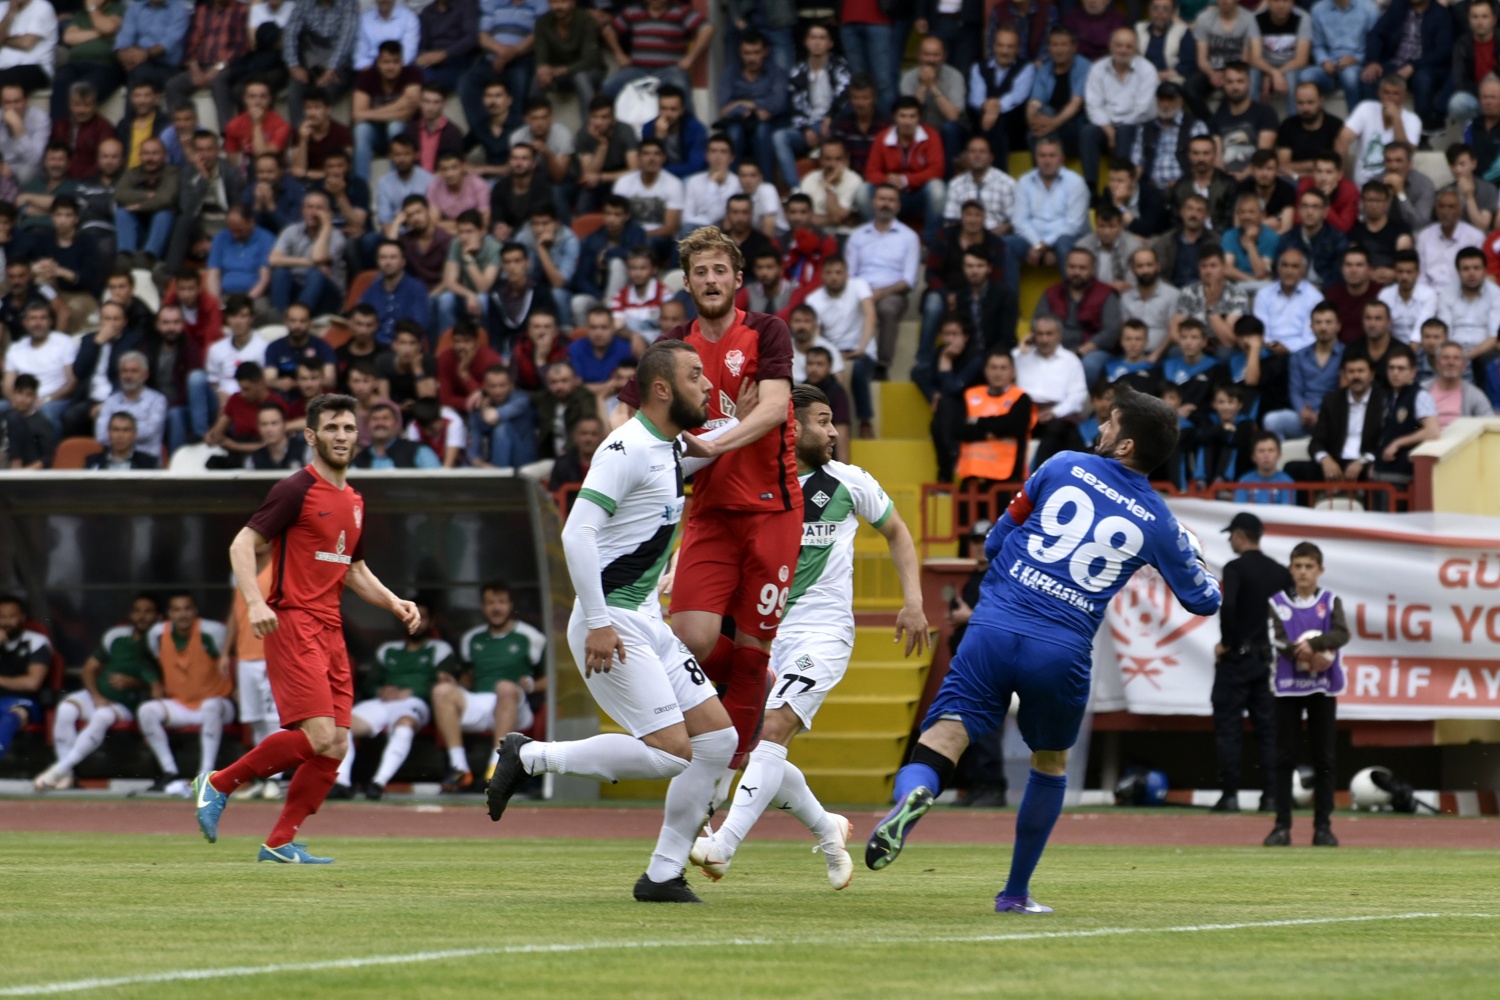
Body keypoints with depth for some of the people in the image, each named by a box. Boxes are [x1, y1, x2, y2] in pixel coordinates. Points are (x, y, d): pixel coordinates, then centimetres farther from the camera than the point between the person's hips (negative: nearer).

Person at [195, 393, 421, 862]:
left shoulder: (354, 501, 18)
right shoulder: (296, 490, -6)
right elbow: (242, 545, -10)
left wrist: (394, 603, 14)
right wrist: (256, 603, -24)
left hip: (331, 631, 8)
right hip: (293, 625, -8)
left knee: (336, 747, 0)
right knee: (317, 735, -19)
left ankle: (280, 842, 7)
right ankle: (218, 783, -4)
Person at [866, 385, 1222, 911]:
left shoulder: (1064, 468, 6)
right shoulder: (1158, 523, 7)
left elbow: (995, 541, 13)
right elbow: (1204, 599, 21)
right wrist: (1196, 557, 40)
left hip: (994, 627, -1)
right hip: (1062, 650, 1)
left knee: (946, 731, -10)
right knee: (1051, 762, 24)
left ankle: (913, 791, -46)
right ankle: (1016, 892, 29)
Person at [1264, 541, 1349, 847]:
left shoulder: (1331, 602, 4)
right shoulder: (1277, 602, 3)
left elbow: (1342, 634, -12)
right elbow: (1279, 641, -9)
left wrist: (1312, 644, -26)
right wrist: (1306, 657, -23)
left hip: (1323, 688, 0)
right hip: (1288, 687, 0)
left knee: (1324, 758, 2)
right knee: (1285, 757, 0)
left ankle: (1323, 826, 5)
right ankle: (1282, 826, 2)